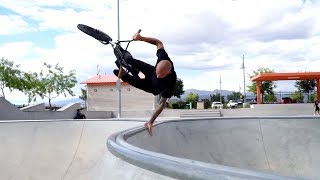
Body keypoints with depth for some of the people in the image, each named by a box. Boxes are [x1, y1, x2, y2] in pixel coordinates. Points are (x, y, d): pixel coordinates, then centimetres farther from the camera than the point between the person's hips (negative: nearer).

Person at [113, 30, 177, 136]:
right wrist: (141, 38, -32)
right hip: (150, 71, 3)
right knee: (130, 60, 12)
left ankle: (124, 75, 27)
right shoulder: (163, 58, -40)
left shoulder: (170, 83, -48)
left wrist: (151, 122, -42)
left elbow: (162, 104, -39)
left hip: (152, 88, -3)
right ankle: (124, 55, 51)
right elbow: (158, 43, -21)